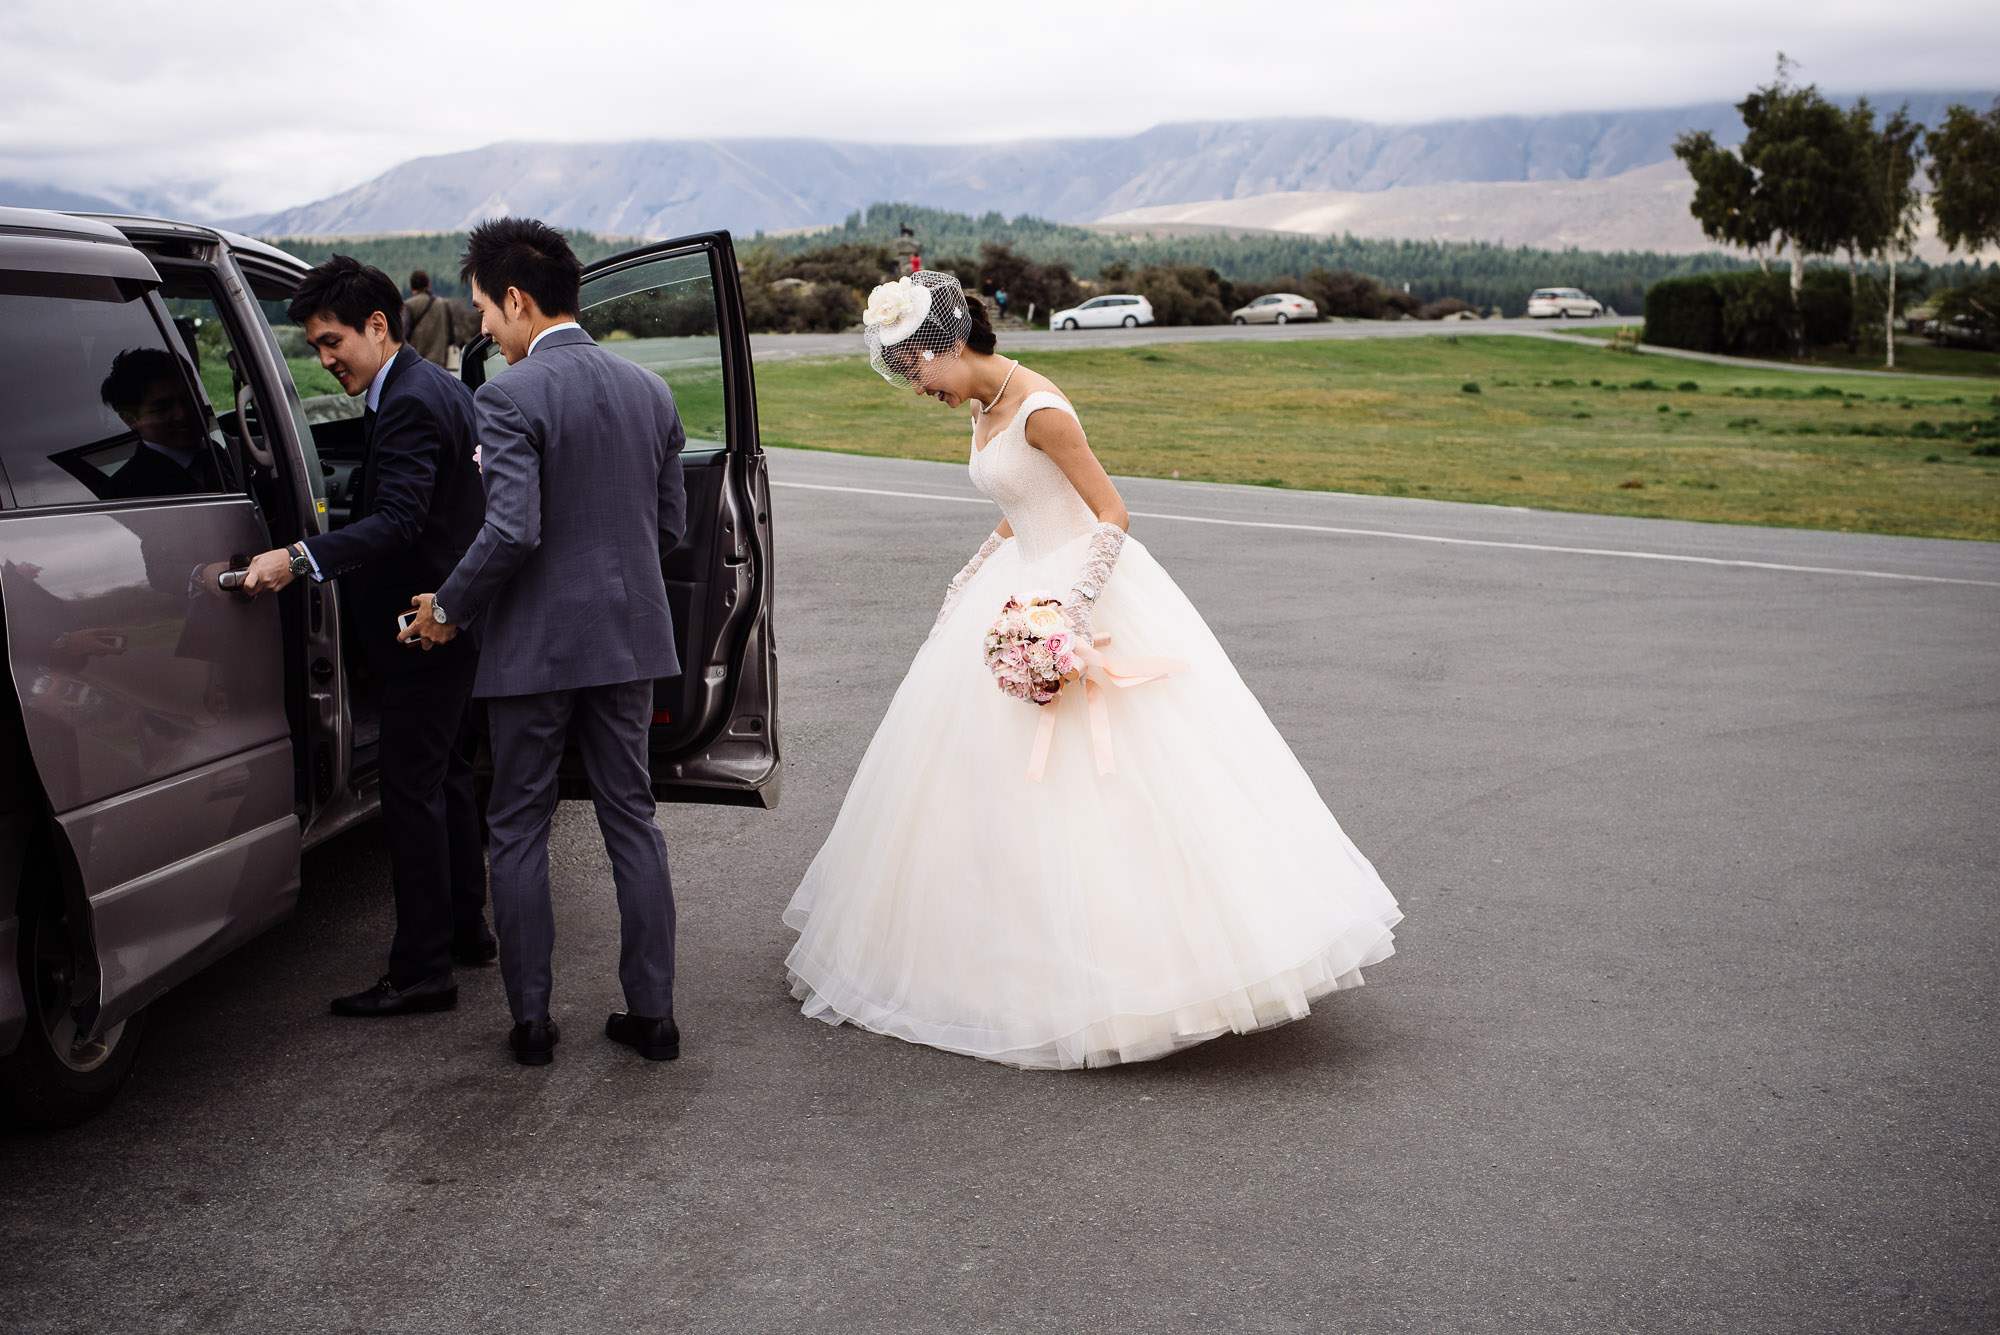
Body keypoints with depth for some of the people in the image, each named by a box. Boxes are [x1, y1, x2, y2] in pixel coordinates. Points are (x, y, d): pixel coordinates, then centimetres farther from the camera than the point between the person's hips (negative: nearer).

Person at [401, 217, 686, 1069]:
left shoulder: (511, 397, -14)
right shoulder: (650, 391, 7)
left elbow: (512, 530, -22)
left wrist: (448, 609, -8)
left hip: (536, 642, -6)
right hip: (630, 637, 6)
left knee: (519, 830, 8)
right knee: (631, 819, 12)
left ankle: (530, 1021, 14)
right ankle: (651, 1013, 16)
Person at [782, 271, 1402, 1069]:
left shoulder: (1038, 410, -18)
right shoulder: (984, 407, 9)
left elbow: (1111, 515, -19)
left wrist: (1068, 611, -26)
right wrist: (963, 589, 23)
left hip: (1090, 591, -10)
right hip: (1024, 587, 10)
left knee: (1127, 783, -7)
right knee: (1016, 788, 13)